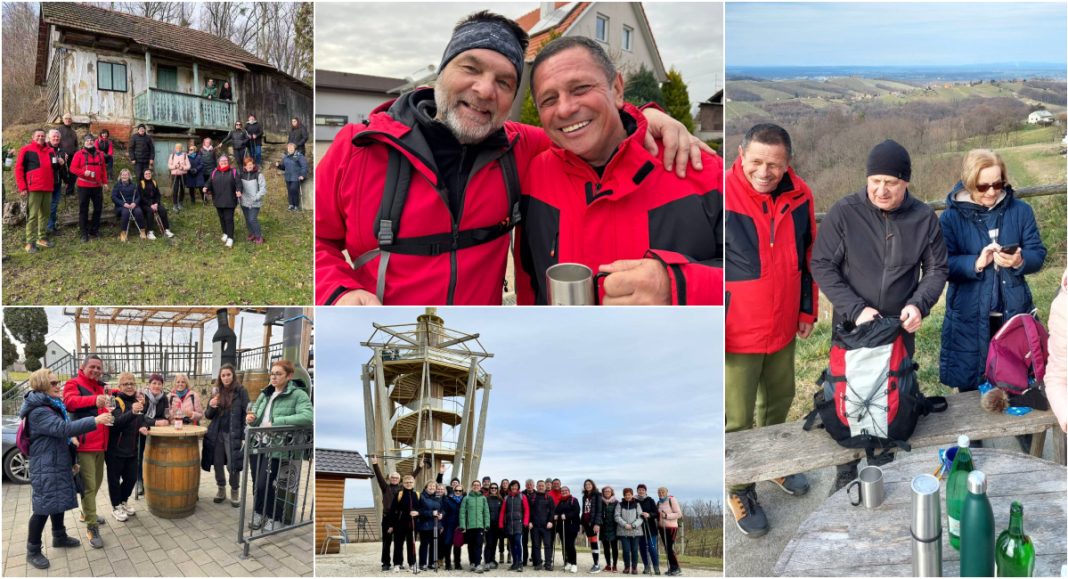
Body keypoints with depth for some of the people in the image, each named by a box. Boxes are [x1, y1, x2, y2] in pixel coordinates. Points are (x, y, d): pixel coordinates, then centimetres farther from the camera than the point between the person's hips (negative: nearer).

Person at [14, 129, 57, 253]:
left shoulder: (50, 151, 13)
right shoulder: (26, 150, -3)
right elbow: (18, 169, -4)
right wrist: (22, 187, -10)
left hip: (48, 188, 6)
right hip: (34, 188, -6)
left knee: (44, 214, 12)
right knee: (32, 215, -7)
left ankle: (42, 237, 22)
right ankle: (30, 242, -7)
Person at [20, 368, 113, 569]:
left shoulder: (55, 406, 12)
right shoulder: (38, 412, -21)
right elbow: (63, 429, -34)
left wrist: (71, 460, 24)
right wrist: (95, 421, -37)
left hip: (59, 464, 10)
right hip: (45, 468, -10)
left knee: (59, 501, 19)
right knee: (43, 507, -5)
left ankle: (59, 537, 34)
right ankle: (33, 551, 5)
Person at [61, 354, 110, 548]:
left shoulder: (102, 387, 17)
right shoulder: (73, 384, -5)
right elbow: (70, 401, -25)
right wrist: (94, 400, -42)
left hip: (100, 443, 8)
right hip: (84, 444, -8)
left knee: (97, 482, 18)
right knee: (88, 486, -8)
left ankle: (87, 512, 39)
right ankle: (92, 528, -3)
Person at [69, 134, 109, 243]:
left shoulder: (99, 155, 11)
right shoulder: (79, 154, -2)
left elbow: (103, 169, 14)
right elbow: (72, 168, -6)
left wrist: (105, 182, 8)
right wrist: (83, 172, -21)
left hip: (97, 186, 4)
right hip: (83, 186, -4)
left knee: (98, 208, 10)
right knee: (83, 210, -1)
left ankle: (94, 230, 24)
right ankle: (84, 234, 3)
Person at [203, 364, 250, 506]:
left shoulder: (241, 391, -5)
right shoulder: (216, 392, 7)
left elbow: (246, 414, -6)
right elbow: (208, 416, 10)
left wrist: (244, 437, -11)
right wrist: (211, 406, -13)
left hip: (233, 434, -4)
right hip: (217, 434, 4)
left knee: (233, 465, -2)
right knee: (218, 464, 10)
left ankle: (235, 492, 15)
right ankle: (221, 490, 27)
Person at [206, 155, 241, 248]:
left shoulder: (233, 172, -1)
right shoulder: (214, 173, 9)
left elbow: (238, 183, -9)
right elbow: (209, 182, 5)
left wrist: (238, 191, -27)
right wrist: (206, 188, -16)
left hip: (229, 201, -4)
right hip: (218, 201, 4)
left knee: (229, 219, -5)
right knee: (222, 218, 15)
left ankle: (230, 238, 0)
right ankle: (225, 233, 34)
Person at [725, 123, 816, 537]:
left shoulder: (800, 197, -4)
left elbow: (808, 256, 11)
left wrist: (807, 310, 14)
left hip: (783, 328, 6)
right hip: (737, 333, -5)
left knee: (779, 399, 24)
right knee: (737, 417, 5)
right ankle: (739, 491, 27)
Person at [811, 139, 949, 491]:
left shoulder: (924, 218, -6)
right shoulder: (844, 213, -13)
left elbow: (936, 269, 2)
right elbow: (822, 265, -11)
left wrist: (919, 304, -17)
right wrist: (855, 308, -21)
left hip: (901, 329, 2)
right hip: (850, 327, -2)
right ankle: (846, 475, 26)